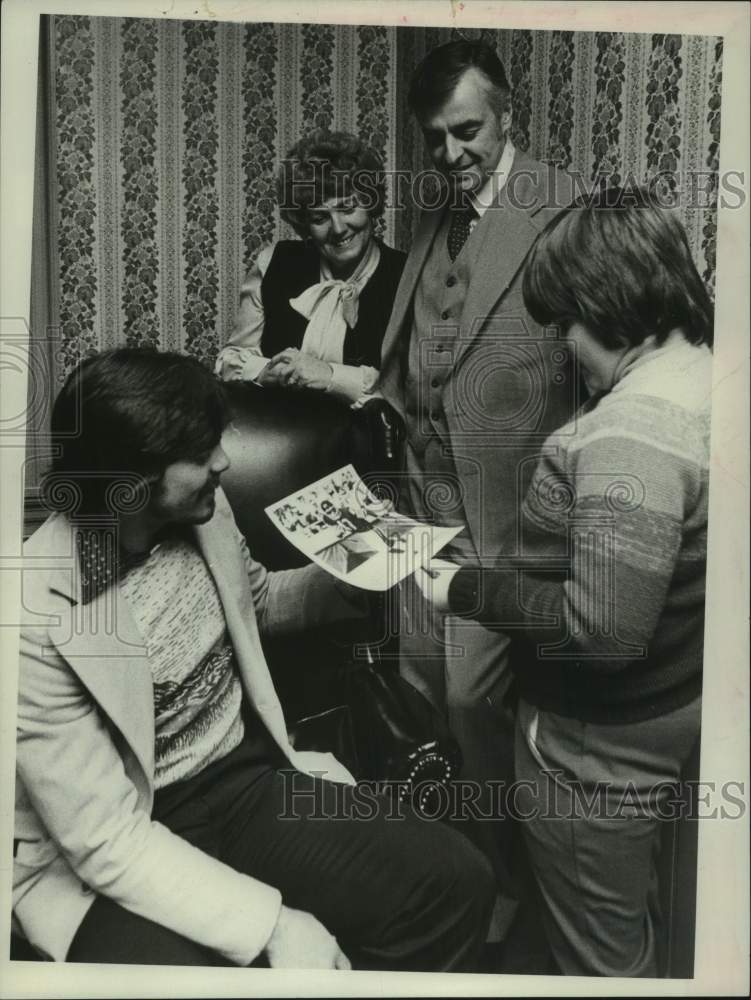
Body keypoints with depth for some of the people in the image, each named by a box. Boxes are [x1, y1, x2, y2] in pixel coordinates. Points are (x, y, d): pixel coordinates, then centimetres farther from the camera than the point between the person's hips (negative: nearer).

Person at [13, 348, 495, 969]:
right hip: (113, 863, -4)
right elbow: (107, 840, -20)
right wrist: (270, 924, -24)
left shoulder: (202, 510, -6)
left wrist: (344, 579, -3)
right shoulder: (38, 622, -24)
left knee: (454, 880, -13)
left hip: (248, 777, 5)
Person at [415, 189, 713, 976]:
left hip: (598, 735, -9)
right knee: (633, 918, 32)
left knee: (599, 952, 17)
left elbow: (606, 626, -33)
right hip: (667, 704, 9)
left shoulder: (629, 434, -30)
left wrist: (469, 591, -22)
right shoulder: (701, 376, 1)